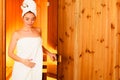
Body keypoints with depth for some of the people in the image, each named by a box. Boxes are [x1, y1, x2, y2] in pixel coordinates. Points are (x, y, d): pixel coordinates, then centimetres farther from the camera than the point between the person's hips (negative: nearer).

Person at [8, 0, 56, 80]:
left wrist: (49, 53, 16)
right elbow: (10, 53, -1)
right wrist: (23, 61, -11)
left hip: (36, 68, 3)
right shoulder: (17, 34, -4)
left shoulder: (38, 31, 7)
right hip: (22, 69, -3)